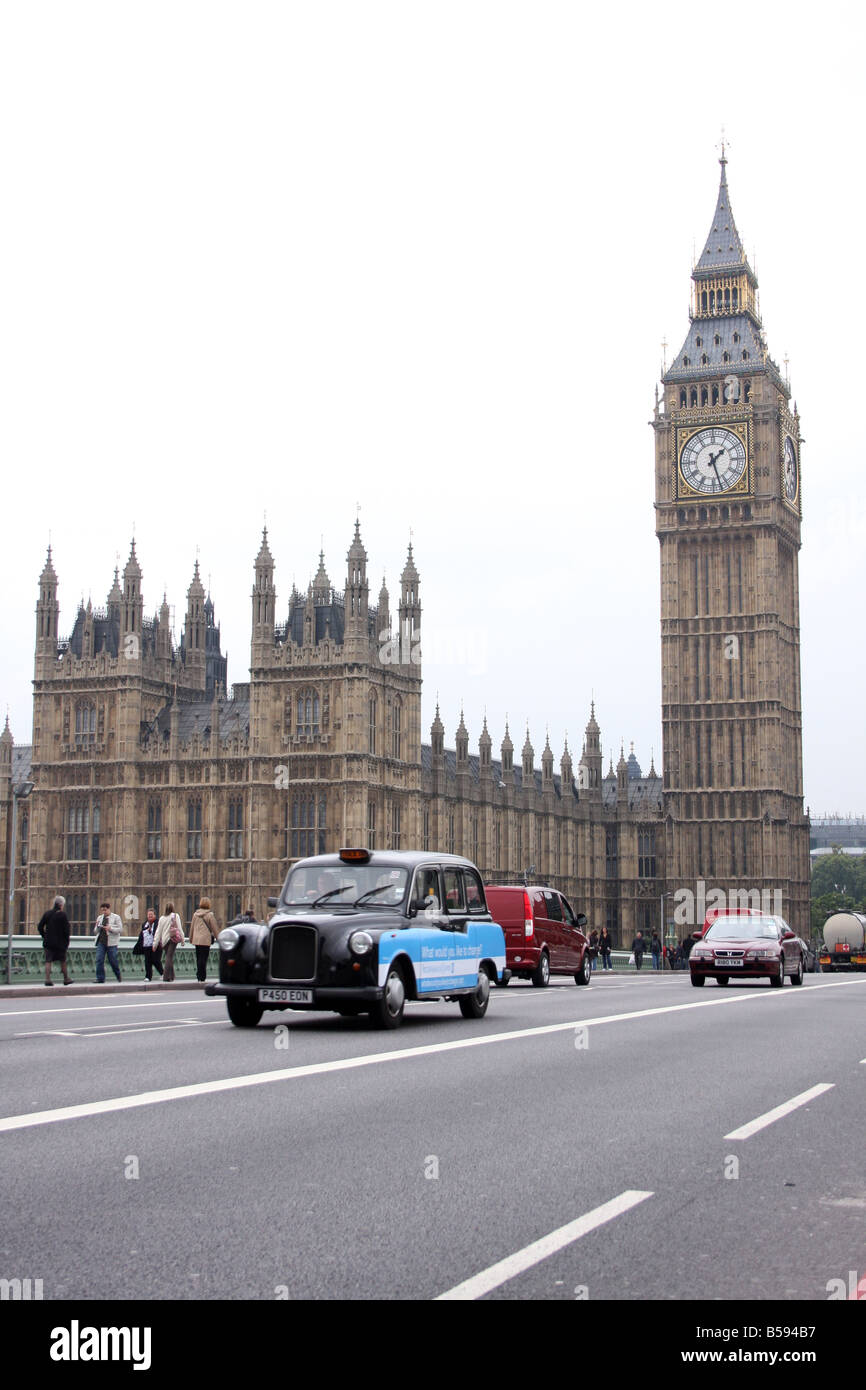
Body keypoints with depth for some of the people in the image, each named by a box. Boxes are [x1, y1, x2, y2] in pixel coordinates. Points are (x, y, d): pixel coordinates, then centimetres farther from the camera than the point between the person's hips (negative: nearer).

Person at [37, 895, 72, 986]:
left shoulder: (47, 913, 5)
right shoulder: (62, 915, -9)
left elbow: (40, 927, 6)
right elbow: (66, 930, -11)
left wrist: (44, 937, 15)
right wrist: (67, 942, -3)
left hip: (48, 942, 3)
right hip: (60, 942, -3)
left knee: (48, 961, 2)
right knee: (63, 961, 10)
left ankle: (47, 979, -10)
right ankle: (66, 979, 19)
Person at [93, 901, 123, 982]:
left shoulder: (116, 917, 2)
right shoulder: (99, 918, 15)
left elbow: (120, 929, -4)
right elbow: (95, 932, 18)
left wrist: (110, 928, -17)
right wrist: (97, 926, -3)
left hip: (111, 943, -4)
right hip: (101, 941, 4)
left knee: (113, 960, 2)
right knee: (99, 960, -8)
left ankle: (119, 975, 26)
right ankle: (100, 979, -4)